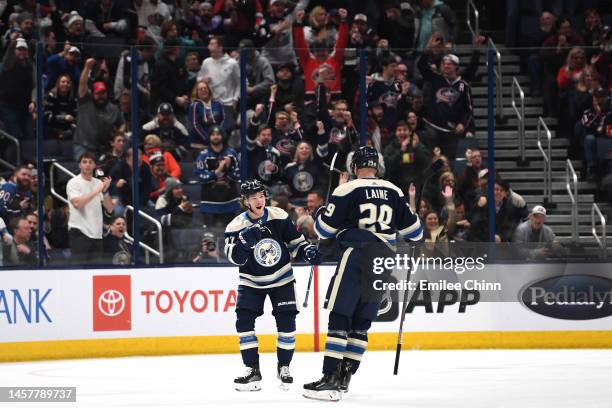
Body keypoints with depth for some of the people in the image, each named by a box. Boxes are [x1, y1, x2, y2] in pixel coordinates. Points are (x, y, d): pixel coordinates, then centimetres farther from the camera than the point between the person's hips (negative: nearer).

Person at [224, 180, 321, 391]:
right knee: (244, 320, -13)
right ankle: (253, 370, -4)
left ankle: (284, 367, 11)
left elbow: (295, 241, 2)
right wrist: (244, 242, -42)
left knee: (286, 322, -7)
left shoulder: (279, 217, -10)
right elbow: (235, 258, -24)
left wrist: (307, 250, -17)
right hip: (251, 282, 0)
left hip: (281, 279, 0)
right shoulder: (236, 226, -15)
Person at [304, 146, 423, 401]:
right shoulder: (394, 192, 12)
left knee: (339, 317, -7)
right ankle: (343, 378, 11)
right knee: (360, 323, 11)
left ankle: (330, 378, -17)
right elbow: (413, 231, 16)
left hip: (356, 258, -5)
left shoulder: (346, 191, -3)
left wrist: (321, 215, 23)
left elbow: (324, 229, 0)